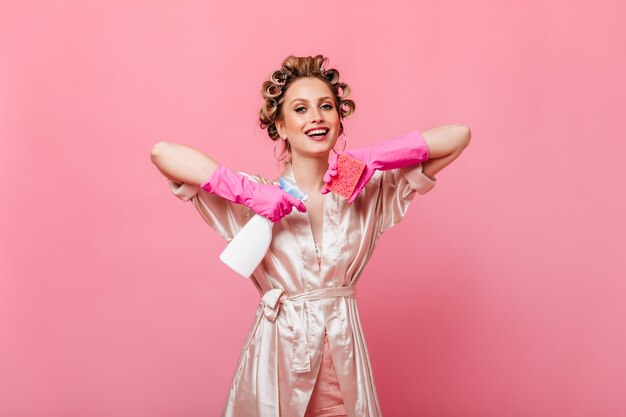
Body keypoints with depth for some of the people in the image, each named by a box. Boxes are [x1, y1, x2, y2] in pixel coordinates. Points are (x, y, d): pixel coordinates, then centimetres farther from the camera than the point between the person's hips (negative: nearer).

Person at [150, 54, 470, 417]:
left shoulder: (370, 189, -1)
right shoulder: (256, 196, -6)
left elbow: (459, 136, -4)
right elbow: (162, 152, -14)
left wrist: (377, 157, -15)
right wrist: (245, 191, -22)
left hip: (345, 353, 2)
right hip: (277, 352, -1)